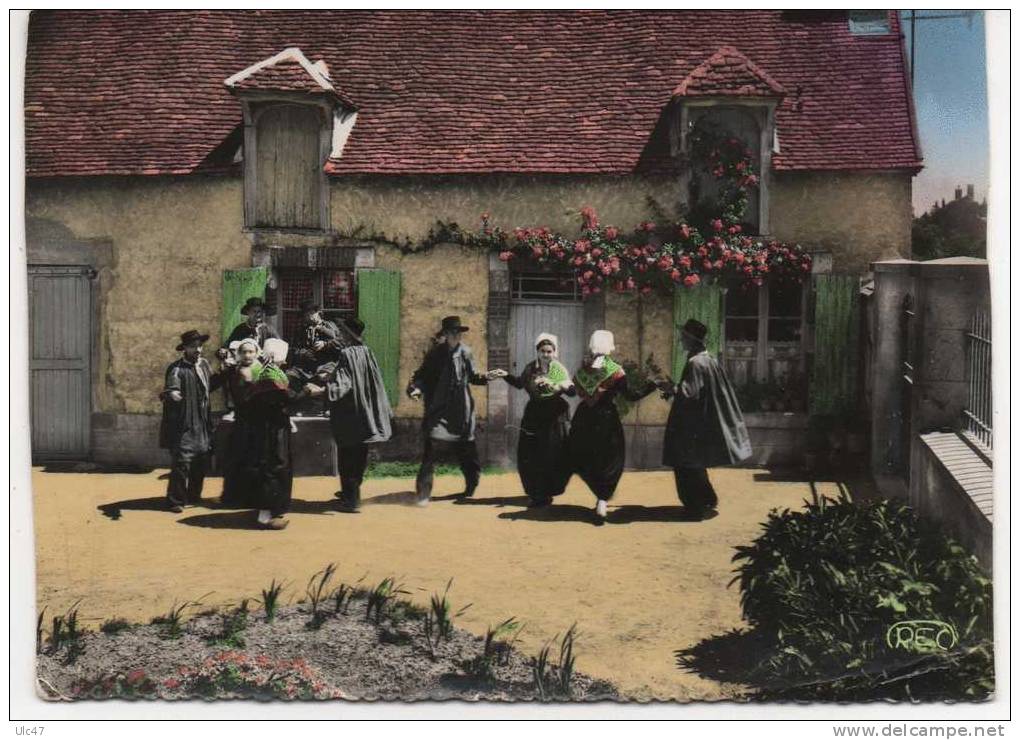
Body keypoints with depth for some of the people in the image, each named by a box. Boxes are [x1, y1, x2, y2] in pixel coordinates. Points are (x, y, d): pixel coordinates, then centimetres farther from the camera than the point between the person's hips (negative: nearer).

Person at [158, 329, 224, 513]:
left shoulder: (204, 364, 10)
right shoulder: (176, 369, -13)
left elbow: (211, 384, 24)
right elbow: (170, 390, -24)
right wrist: (170, 395, -46)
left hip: (202, 425, 8)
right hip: (183, 426, -8)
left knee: (201, 463, 13)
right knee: (181, 463, -9)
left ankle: (193, 496, 29)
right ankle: (175, 501, 1)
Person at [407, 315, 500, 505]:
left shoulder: (465, 352, 4)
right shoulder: (435, 353, -4)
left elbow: (472, 376, 12)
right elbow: (422, 375, -1)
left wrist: (486, 377, -6)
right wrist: (415, 388, -19)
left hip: (461, 410, 3)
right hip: (438, 409, -3)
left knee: (466, 449, 12)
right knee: (430, 449, -11)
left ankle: (471, 486, 34)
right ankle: (423, 492, -5)